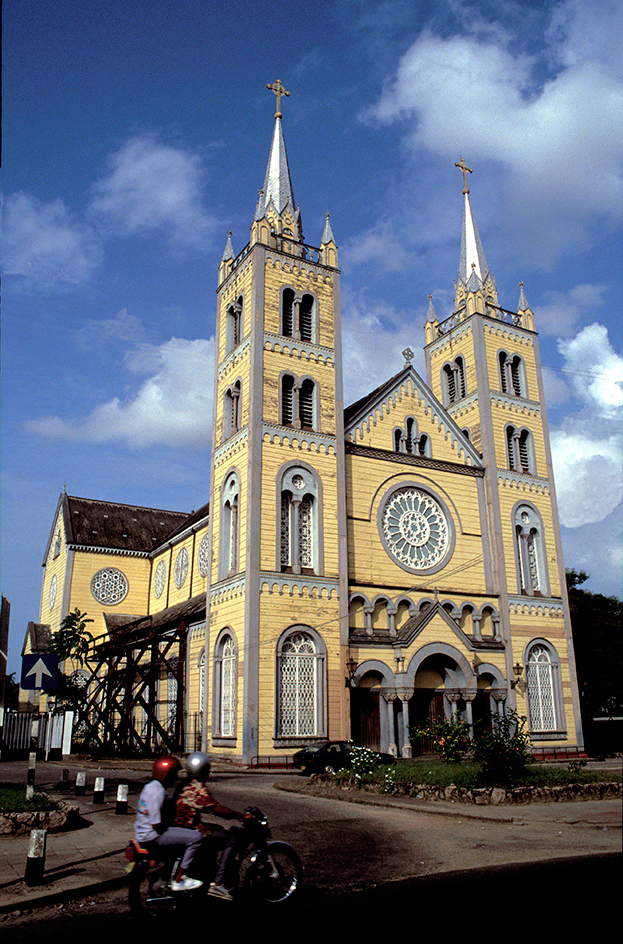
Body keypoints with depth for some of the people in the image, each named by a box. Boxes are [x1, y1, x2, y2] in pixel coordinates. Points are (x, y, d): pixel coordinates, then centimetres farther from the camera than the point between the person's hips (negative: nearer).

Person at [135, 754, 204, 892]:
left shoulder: (151, 785, 10)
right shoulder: (158, 792, -22)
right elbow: (157, 825, -24)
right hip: (152, 836, -11)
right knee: (195, 838, -18)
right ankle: (178, 881, -10)